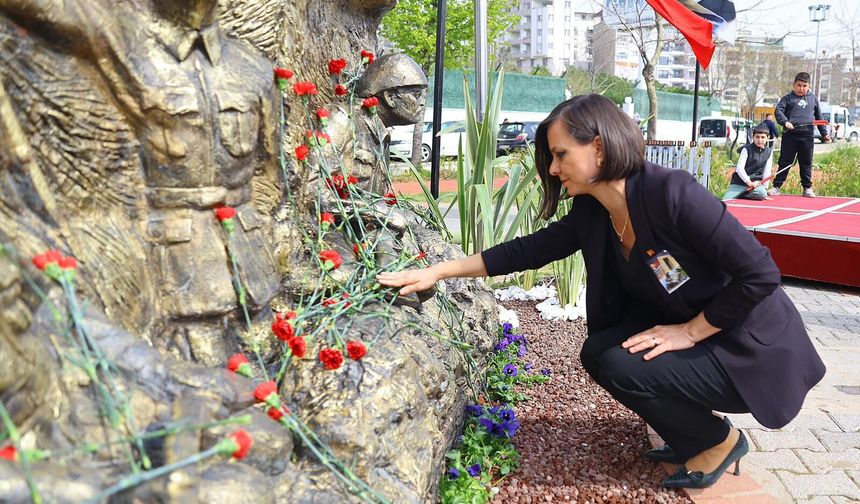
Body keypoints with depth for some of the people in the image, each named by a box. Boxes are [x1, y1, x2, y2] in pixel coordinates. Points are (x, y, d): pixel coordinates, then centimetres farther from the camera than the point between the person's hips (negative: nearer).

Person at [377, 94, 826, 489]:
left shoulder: (671, 193, -28)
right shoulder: (591, 214, -4)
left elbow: (760, 273, -25)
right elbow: (528, 251, 0)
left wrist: (690, 331, -19)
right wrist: (438, 272, -2)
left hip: (752, 350, -7)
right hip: (685, 330, 8)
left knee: (621, 366, -20)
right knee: (598, 352, -3)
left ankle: (717, 442, 7)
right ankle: (692, 438, 16)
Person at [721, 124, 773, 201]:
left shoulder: (769, 152, 8)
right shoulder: (746, 149, -3)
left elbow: (767, 172, 6)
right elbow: (739, 168, -12)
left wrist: (764, 187, -3)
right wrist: (748, 182, -21)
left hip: (756, 183, 3)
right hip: (739, 183, -3)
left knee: (762, 193, -34)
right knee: (725, 201, -23)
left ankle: (739, 195, -12)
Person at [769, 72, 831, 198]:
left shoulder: (813, 99, 16)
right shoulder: (788, 98, 6)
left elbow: (819, 117, 20)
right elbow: (778, 110, -8)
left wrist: (824, 133, 20)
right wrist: (785, 122, -25)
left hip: (807, 136, 3)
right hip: (790, 135, -3)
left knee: (806, 163, 9)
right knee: (784, 162, 0)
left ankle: (807, 188, 16)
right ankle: (776, 186, 4)